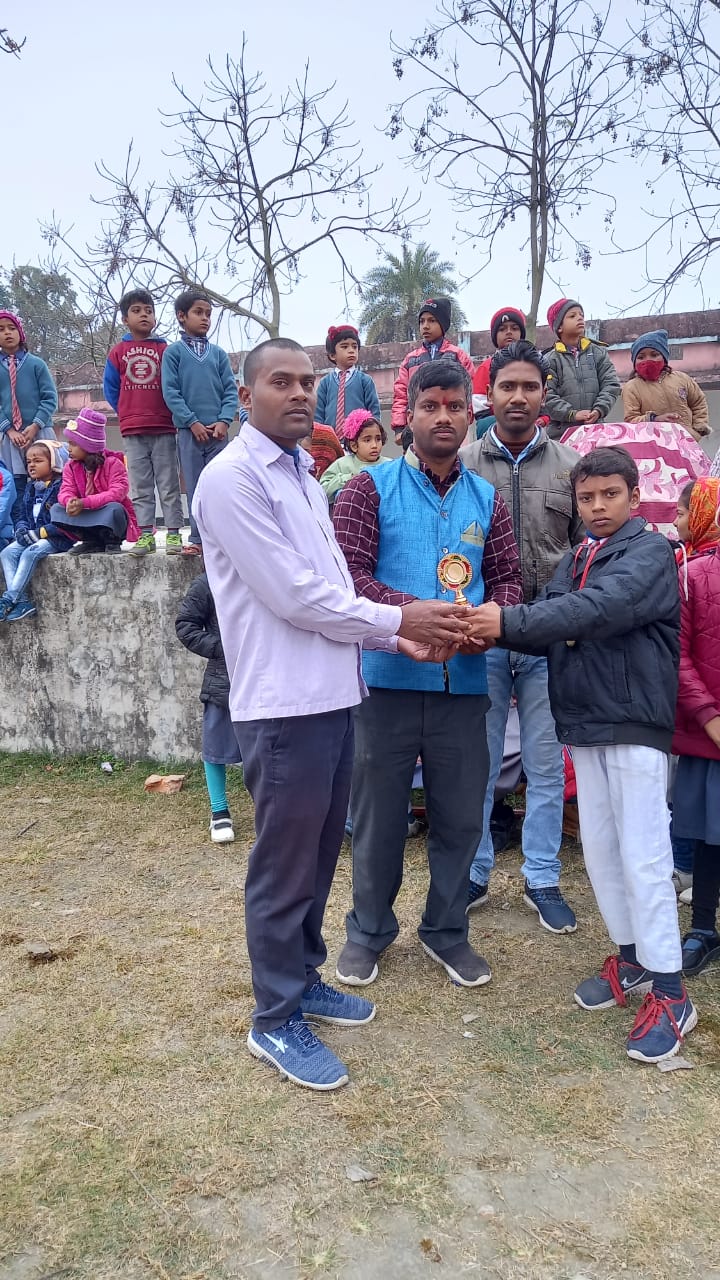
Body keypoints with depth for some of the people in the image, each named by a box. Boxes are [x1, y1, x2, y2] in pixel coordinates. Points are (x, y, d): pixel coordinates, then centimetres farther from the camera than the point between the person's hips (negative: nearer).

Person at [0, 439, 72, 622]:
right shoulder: (30, 488, 16)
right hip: (32, 537, 8)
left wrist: (40, 532, -20)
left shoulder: (62, 486, -9)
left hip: (57, 538, -8)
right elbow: (23, 516, 21)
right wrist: (22, 530, -3)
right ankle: (22, 601, -25)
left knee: (30, 553, -31)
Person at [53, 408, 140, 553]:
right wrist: (70, 501, -34)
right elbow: (66, 491, -6)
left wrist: (85, 502, -36)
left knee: (114, 508, -38)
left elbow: (118, 492, -26)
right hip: (86, 516, 5)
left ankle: (112, 541, -10)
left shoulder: (112, 463, -12)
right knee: (57, 509, -15)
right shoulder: (71, 467, 5)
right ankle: (92, 541, -9)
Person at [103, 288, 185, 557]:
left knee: (169, 486, 0)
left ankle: (173, 534, 3)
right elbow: (110, 388, 13)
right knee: (140, 488, 4)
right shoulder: (117, 351, 8)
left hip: (164, 429, -2)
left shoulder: (165, 350, 3)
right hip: (132, 432, 2)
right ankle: (145, 535, 9)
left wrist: (171, 413, 2)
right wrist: (126, 414, 9)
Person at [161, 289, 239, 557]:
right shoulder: (173, 352, 4)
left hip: (218, 431, 2)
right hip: (189, 431, -1)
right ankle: (198, 538, 8)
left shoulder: (218, 353, 11)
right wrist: (192, 422, -10)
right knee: (194, 487, 3)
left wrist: (224, 420, -8)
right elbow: (170, 392, -2)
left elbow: (231, 390, 6)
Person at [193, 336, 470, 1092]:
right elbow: (292, 595, -18)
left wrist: (394, 635, 3)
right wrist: (397, 620, -10)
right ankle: (275, 1021, 22)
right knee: (284, 867, 5)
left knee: (318, 856, 19)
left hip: (332, 696, 9)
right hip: (283, 705, -9)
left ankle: (302, 979, 38)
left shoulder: (302, 477, 16)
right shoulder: (232, 478, -13)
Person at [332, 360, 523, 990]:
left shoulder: (487, 499, 10)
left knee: (461, 814, 13)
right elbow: (348, 573, -11)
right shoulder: (371, 489, -2)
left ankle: (447, 929, 34)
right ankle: (369, 928, 33)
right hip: (388, 678, -3)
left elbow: (508, 579, 9)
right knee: (378, 812, 11)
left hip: (464, 682, 3)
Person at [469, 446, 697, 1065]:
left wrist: (509, 622, -31)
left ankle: (670, 993, 9)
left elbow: (599, 610, -25)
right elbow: (553, 624, 2)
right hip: (585, 722, 7)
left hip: (635, 722, -7)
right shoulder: (575, 560, 15)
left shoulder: (651, 553, -8)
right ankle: (631, 958, 31)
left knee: (643, 857, -4)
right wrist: (498, 625, -19)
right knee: (601, 848, 13)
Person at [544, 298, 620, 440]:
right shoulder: (550, 359, 3)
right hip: (561, 431, -2)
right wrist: (572, 414, -16)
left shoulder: (598, 352, 13)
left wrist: (599, 410, -11)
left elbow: (611, 384, 6)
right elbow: (547, 395, -6)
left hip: (596, 427, 3)